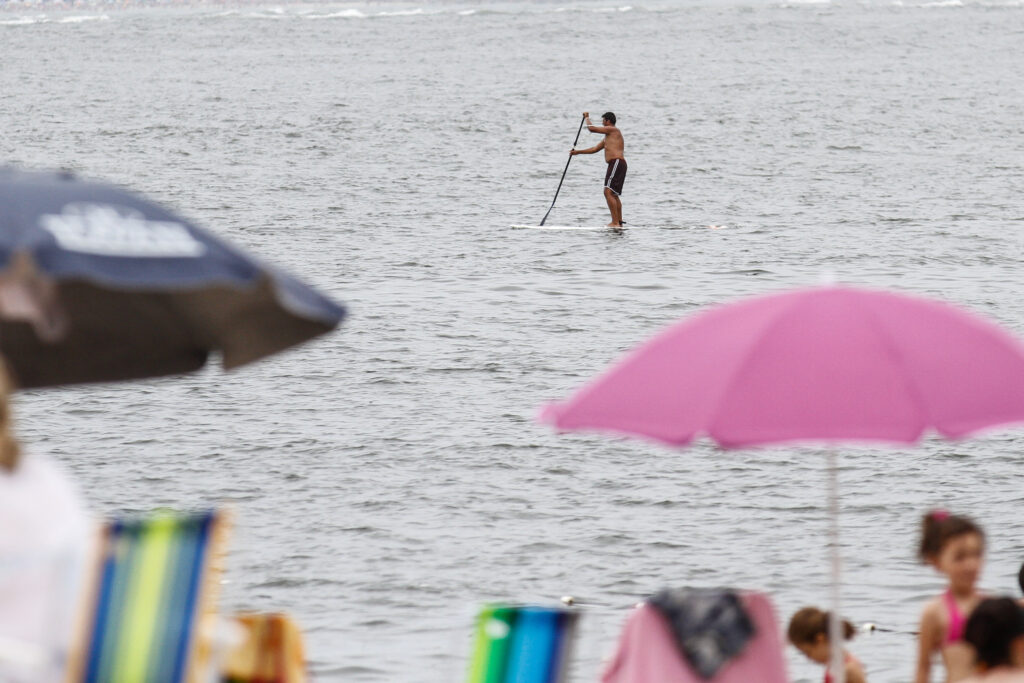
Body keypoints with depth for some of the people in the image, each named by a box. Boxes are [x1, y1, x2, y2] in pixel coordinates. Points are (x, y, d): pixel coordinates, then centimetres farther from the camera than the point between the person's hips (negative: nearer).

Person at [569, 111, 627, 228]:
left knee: (608, 192, -16)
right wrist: (578, 152, 32)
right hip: (615, 165, 11)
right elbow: (595, 149, 32)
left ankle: (615, 222, -22)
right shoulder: (608, 136, 26)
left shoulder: (612, 130, -5)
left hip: (617, 163, -11)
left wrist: (587, 118, 13)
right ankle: (619, 222, 18)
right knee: (614, 195, 15)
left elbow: (591, 128, -6)